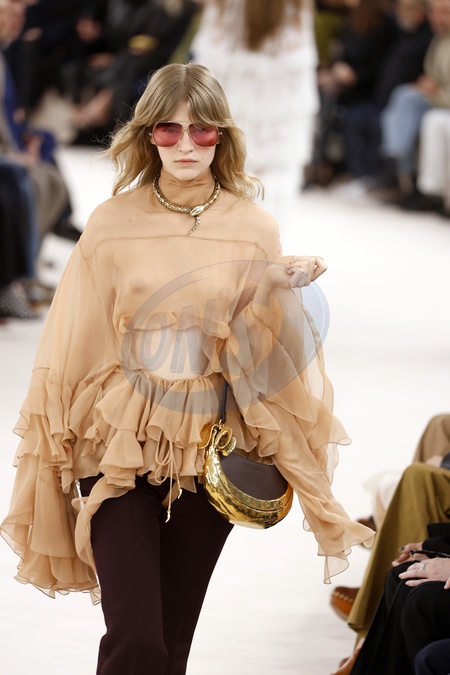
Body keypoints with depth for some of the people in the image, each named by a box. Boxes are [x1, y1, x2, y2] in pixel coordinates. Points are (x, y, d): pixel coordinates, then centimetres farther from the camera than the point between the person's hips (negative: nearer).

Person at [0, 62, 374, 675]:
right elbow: (74, 347, 2)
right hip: (119, 445, -2)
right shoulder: (112, 225, -2)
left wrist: (287, 297, -15)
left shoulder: (254, 229, 2)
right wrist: (52, 455, 3)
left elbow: (270, 353, 5)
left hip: (209, 454, 2)